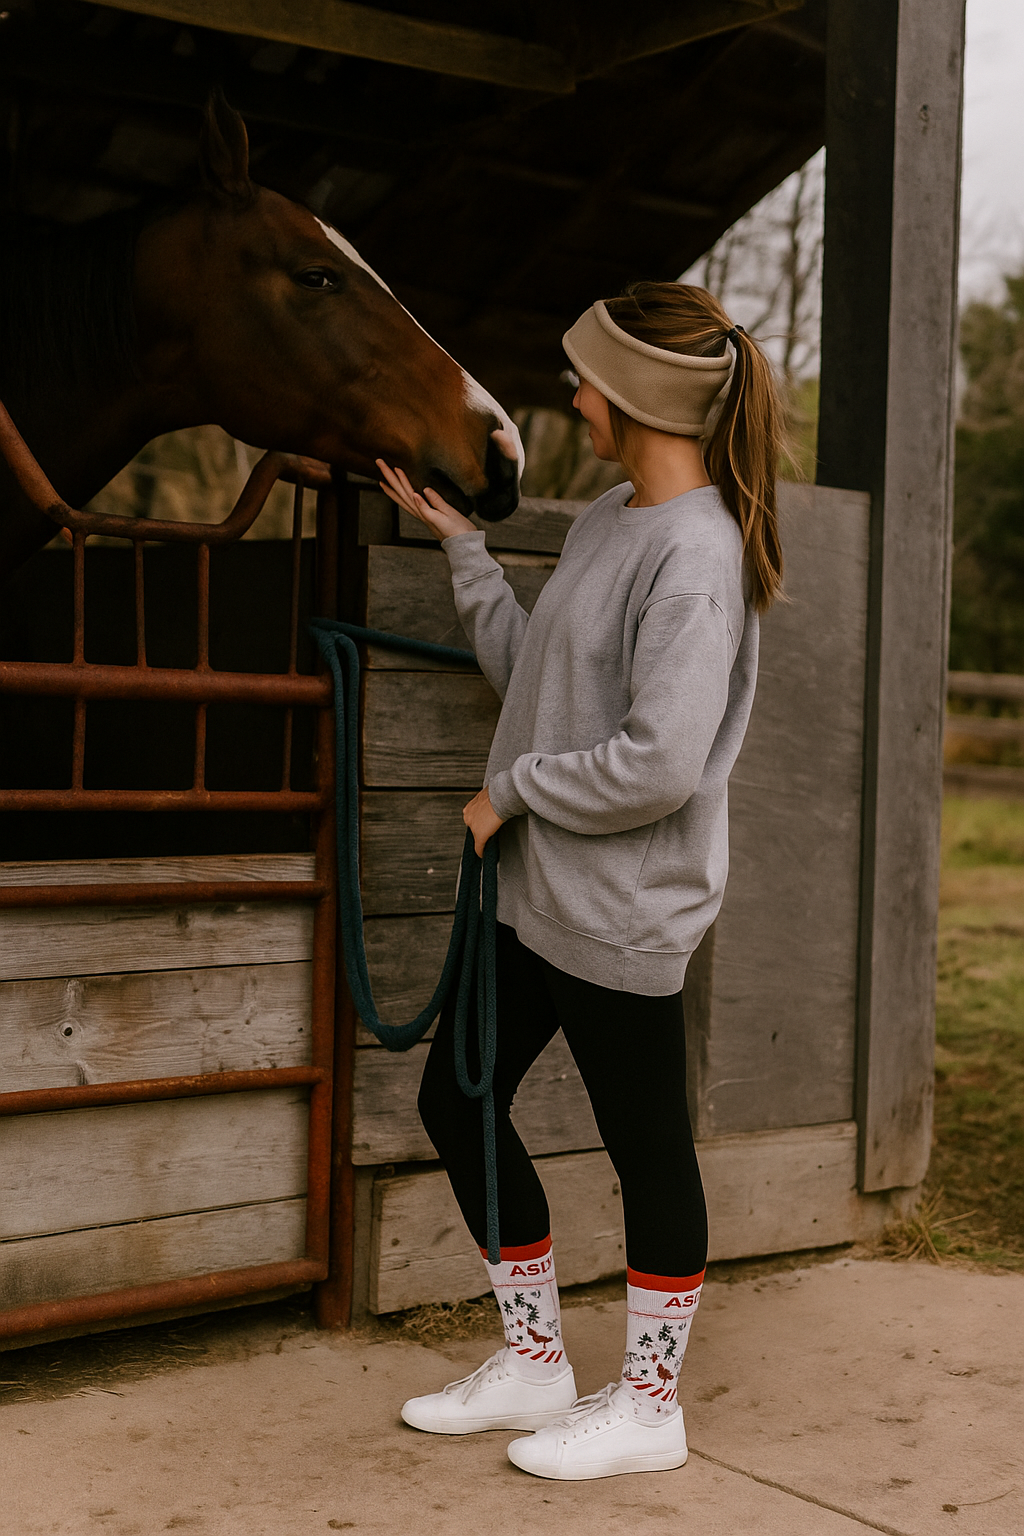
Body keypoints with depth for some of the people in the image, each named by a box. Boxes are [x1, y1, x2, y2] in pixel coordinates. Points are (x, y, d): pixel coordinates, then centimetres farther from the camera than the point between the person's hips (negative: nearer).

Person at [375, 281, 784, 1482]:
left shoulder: (695, 553, -20)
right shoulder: (607, 520, 10)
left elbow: (662, 762, -28)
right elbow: (528, 671, 17)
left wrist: (512, 791, -15)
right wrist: (457, 541, 15)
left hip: (622, 910, -10)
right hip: (537, 889, 10)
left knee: (647, 1149, 6)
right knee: (457, 1100, 16)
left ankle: (648, 1405, 26)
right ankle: (533, 1364, 32)